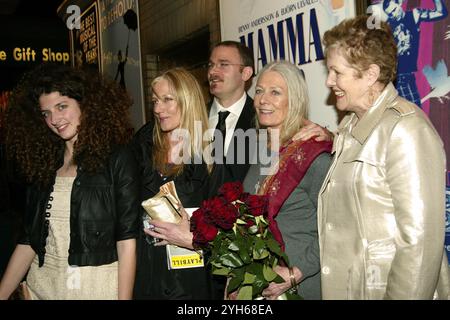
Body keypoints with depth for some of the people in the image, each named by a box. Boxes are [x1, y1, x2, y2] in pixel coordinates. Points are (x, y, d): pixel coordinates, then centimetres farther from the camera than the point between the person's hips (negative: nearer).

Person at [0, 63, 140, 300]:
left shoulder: (117, 159, -9)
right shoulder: (43, 164, 6)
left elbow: (126, 239, -13)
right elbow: (28, 241, 6)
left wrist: (124, 296, -17)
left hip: (97, 286, -4)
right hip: (42, 286, 5)